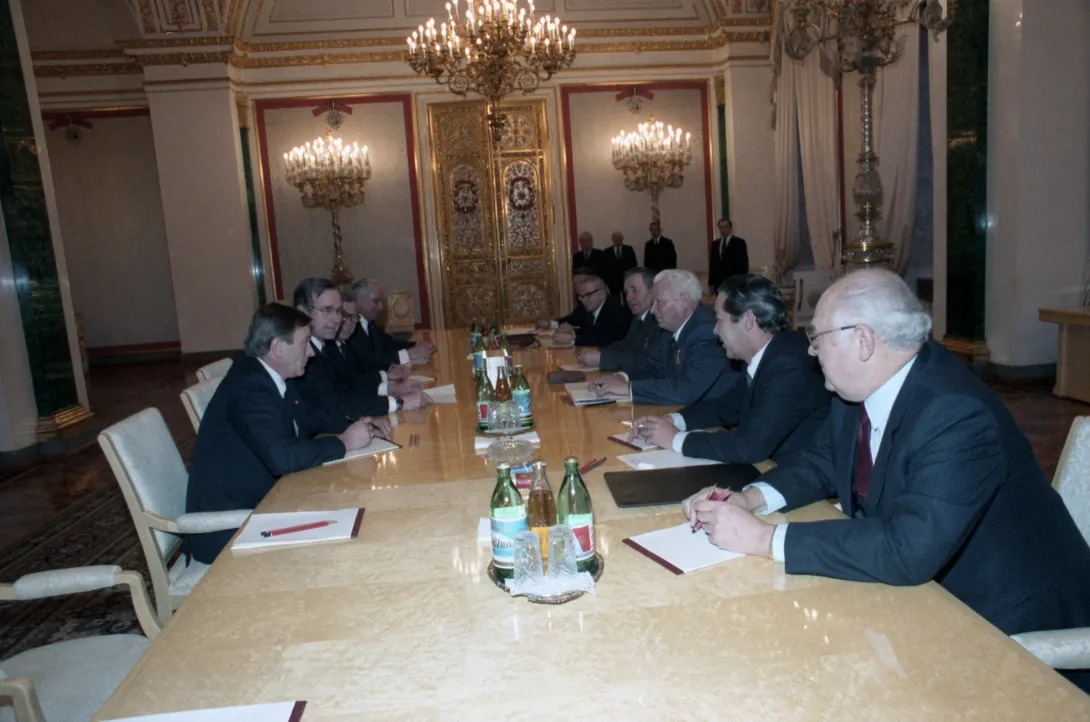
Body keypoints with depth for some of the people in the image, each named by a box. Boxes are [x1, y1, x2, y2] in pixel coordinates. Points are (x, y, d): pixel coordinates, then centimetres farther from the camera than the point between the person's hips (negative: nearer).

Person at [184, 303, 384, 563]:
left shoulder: (266, 377, 4)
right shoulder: (250, 385, -24)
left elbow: (309, 417, 19)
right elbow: (282, 457, -32)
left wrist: (358, 426, 2)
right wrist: (344, 442, -18)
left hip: (251, 505, 9)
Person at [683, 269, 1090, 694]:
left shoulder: (958, 416, -31)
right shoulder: (859, 388, -6)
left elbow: (909, 550, -37)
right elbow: (822, 463, 7)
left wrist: (765, 539, -35)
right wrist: (749, 500, -12)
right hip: (920, 583, 7)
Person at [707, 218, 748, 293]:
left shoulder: (739, 242, 0)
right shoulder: (715, 243, 13)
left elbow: (743, 264, -3)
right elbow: (712, 263, 13)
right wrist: (711, 283, 8)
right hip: (718, 282, 4)